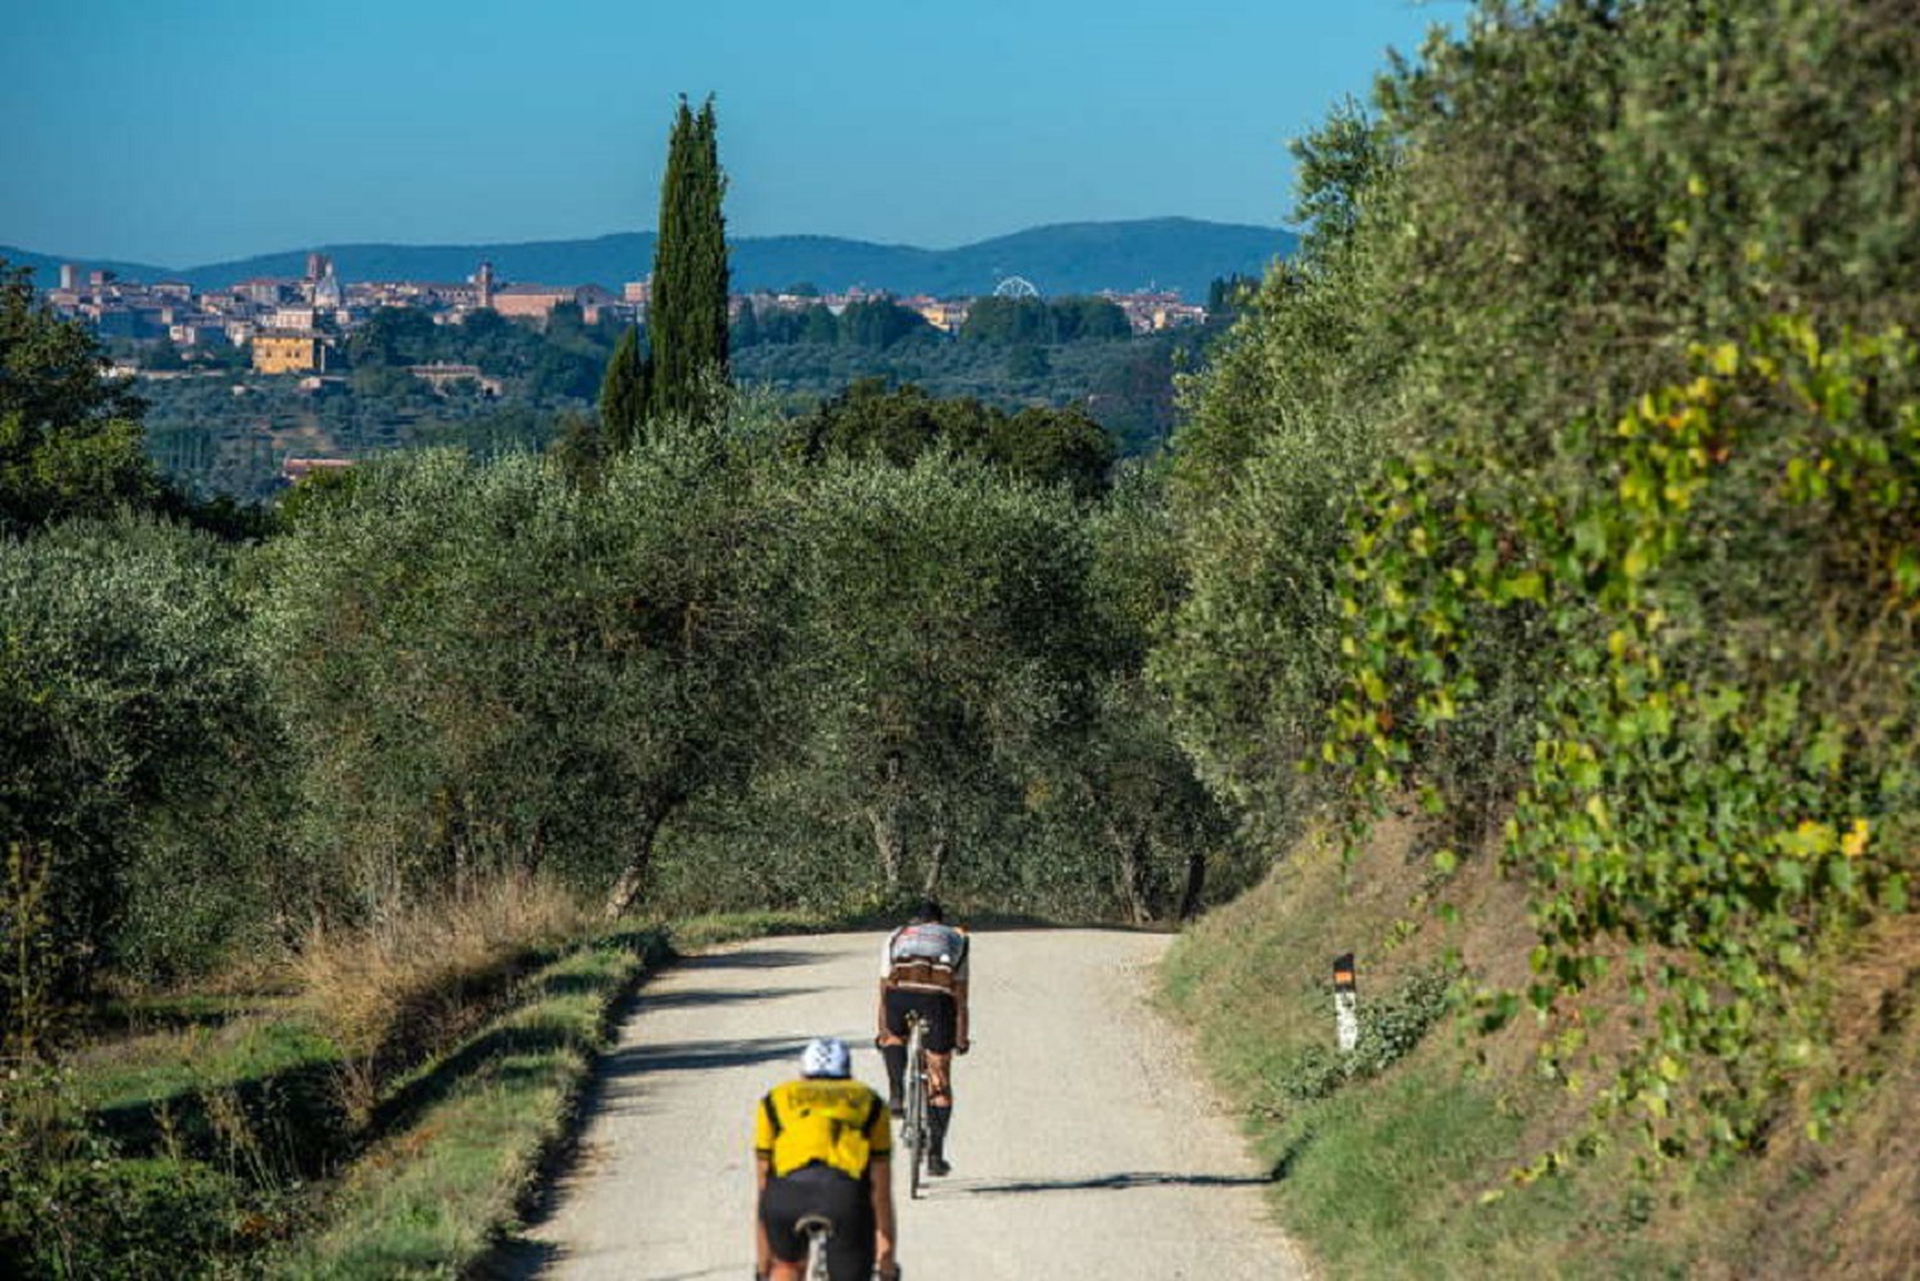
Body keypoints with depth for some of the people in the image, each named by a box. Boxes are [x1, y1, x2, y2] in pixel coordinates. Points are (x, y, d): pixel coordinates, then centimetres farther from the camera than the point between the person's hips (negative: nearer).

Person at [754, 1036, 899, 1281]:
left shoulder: (777, 1099, 32)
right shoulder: (869, 1103, 32)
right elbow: (881, 1192, 36)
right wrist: (887, 1260, 46)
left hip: (788, 1190, 1)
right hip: (847, 1194, -1)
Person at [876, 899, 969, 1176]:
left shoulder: (896, 937, 33)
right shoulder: (955, 939, 31)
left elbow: (884, 990, 34)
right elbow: (960, 993, 29)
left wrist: (883, 1032, 42)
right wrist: (961, 1037, 34)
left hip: (900, 994, 1)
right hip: (938, 996, 0)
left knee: (895, 1036, 36)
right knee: (939, 1081, 12)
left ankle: (896, 1095, 13)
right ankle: (935, 1154, 8)